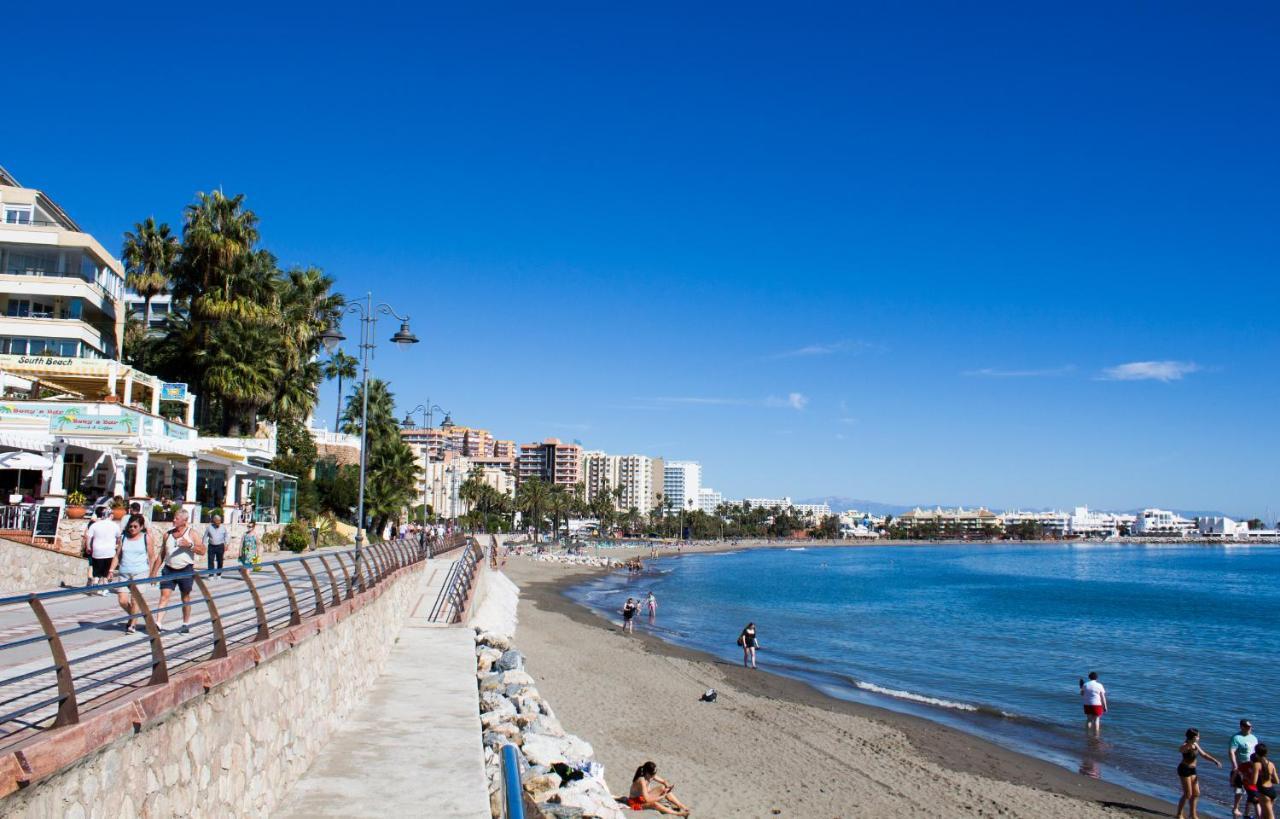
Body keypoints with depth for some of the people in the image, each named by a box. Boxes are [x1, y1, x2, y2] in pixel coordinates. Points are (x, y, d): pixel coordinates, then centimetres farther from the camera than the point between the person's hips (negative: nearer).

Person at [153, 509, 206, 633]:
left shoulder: (191, 533, 0)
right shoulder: (168, 534, 9)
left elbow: (203, 551, -6)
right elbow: (161, 555, 14)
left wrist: (190, 545, -22)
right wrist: (154, 571, 11)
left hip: (186, 570, -2)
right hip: (169, 570, 2)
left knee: (185, 597, 9)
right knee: (164, 595, -9)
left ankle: (186, 623, 21)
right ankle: (158, 623, -14)